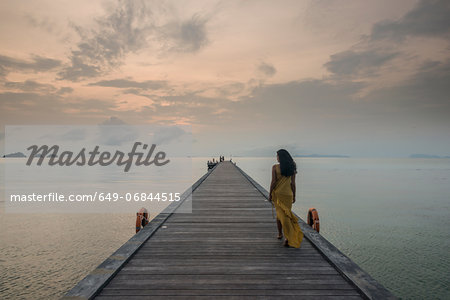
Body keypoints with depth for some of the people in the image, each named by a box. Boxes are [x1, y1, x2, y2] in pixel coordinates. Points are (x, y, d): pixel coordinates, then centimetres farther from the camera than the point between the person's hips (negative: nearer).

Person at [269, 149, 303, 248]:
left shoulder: (275, 167, -8)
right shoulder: (292, 168, 1)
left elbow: (273, 182, -10)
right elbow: (293, 183, 2)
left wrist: (270, 194, -1)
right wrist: (294, 196, 11)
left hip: (277, 193, -2)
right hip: (288, 194, 3)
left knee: (281, 214, 5)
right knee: (286, 214, 10)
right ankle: (289, 238, 6)